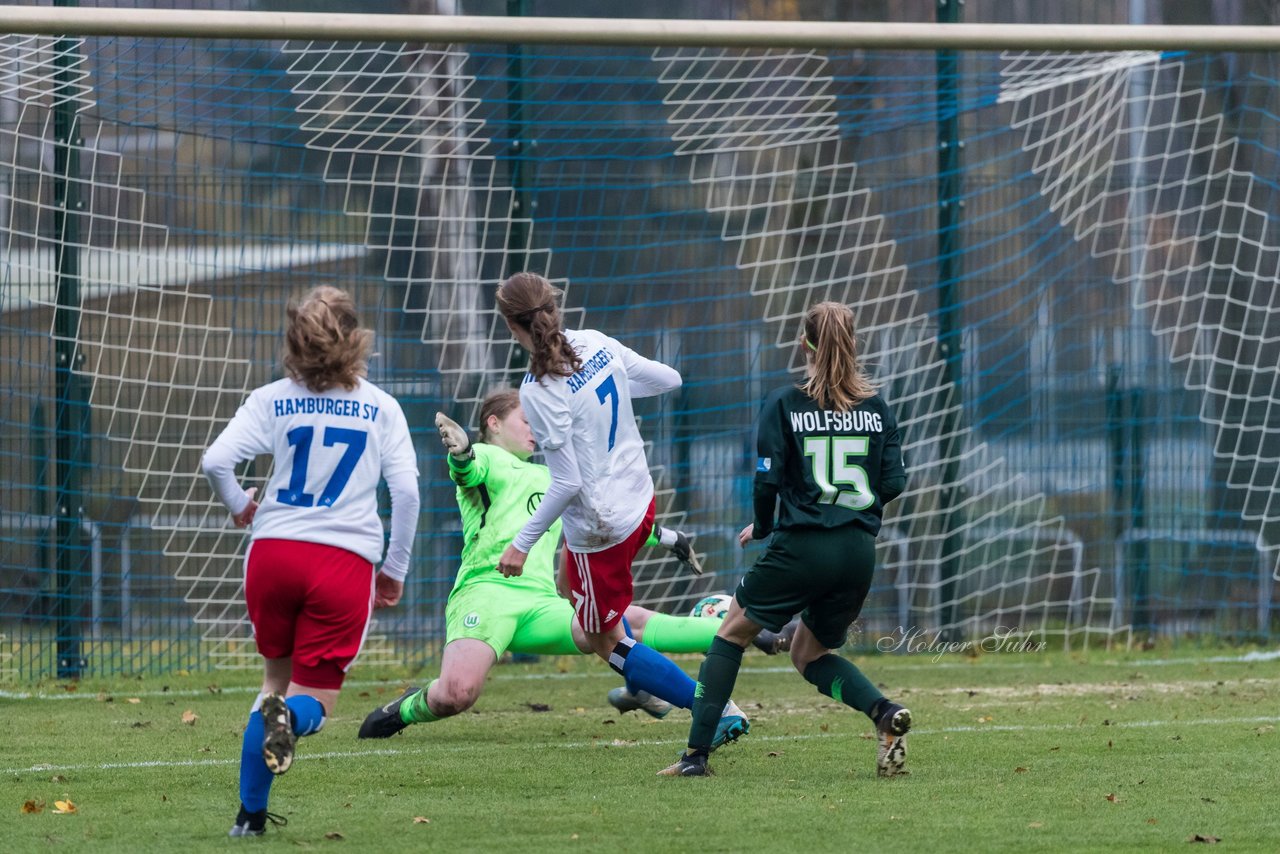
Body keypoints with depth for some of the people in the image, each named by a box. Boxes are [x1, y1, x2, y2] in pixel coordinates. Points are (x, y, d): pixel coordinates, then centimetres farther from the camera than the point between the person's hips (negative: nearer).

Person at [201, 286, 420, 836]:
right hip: (345, 562, -1)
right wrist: (395, 569, 11)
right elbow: (406, 490, 1)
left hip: (274, 550, 1)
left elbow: (215, 462, -7)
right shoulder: (381, 409, 5)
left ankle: (251, 815, 12)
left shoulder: (271, 401, 3)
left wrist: (238, 505, 14)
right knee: (315, 696, 7)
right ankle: (290, 717, -33)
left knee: (276, 674, 21)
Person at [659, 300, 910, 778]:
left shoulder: (784, 404, -5)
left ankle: (696, 753, 9)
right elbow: (894, 483, 4)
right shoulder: (876, 407, 5)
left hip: (801, 546, -4)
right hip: (859, 552, 4)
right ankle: (885, 713, -5)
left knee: (732, 632, 15)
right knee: (809, 655, 22)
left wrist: (761, 527, 10)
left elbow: (767, 480, -9)